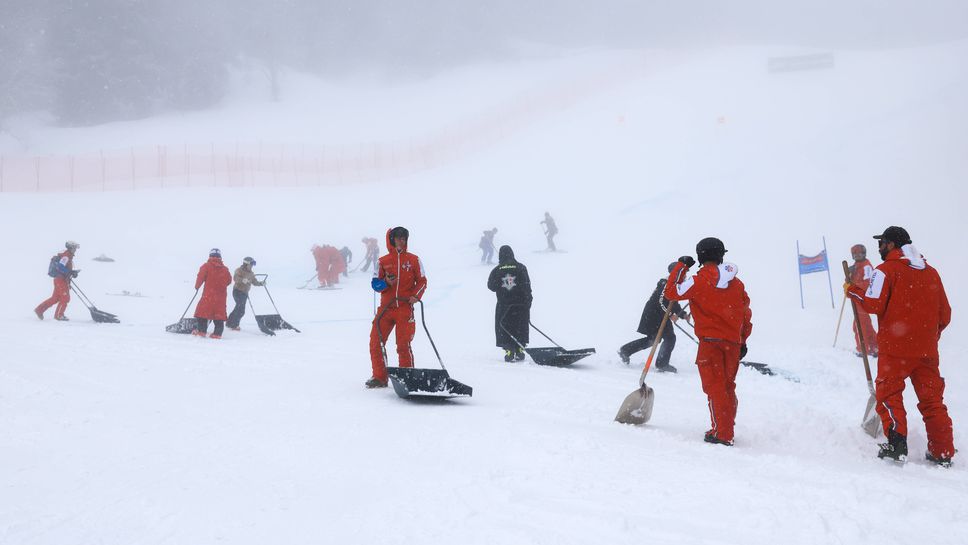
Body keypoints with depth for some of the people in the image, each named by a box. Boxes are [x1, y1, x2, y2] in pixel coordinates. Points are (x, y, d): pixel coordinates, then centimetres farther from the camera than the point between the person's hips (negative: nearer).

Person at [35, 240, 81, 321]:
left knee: (55, 298, 13)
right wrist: (71, 272, -24)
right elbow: (60, 267, -27)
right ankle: (59, 315, 6)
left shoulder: (69, 257, 17)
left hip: (63, 280, 10)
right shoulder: (65, 256, -15)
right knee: (65, 298, -3)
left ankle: (39, 309, 16)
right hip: (61, 280, -10)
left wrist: (73, 272, 4)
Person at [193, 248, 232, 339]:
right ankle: (217, 333, 2)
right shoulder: (225, 269, 7)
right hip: (221, 296, 3)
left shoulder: (206, 266, -3)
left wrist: (197, 286, 12)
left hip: (208, 295, -3)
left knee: (202, 311, 5)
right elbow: (229, 280, 13)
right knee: (219, 314, 6)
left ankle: (201, 330, 0)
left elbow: (201, 277, -5)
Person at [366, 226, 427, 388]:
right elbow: (375, 284, 11)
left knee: (403, 345, -7)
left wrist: (416, 296, -10)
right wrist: (386, 283, -11)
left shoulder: (414, 260, 5)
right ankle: (379, 378, 11)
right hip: (386, 307, 2)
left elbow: (422, 281, 7)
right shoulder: (383, 261, 8)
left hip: (405, 308, -2)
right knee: (375, 343, -1)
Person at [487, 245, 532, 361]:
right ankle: (520, 350, 10)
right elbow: (527, 286, -4)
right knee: (521, 328, 13)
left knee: (504, 329, 6)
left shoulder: (496, 270, -3)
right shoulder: (520, 268, -3)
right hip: (520, 304, 1)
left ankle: (509, 351, -4)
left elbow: (491, 286, 1)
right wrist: (528, 301, 1)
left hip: (503, 305, -1)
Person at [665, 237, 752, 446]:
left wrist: (681, 266, 5)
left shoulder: (700, 280, -9)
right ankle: (727, 430, 22)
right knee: (727, 386, 16)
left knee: (714, 387, -3)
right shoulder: (736, 282, 8)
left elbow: (671, 292, -5)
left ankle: (721, 434, -7)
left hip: (710, 341, -5)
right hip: (733, 342, 5)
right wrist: (743, 341, 21)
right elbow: (746, 313, 12)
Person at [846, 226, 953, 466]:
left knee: (889, 394, 3)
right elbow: (945, 313, 13)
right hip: (927, 350, 5)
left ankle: (896, 443, -12)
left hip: (895, 347, -5)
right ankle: (942, 453, 8)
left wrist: (852, 290, 4)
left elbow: (873, 304, -13)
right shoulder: (930, 272, 12)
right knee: (932, 399, 9)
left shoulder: (886, 270, -5)